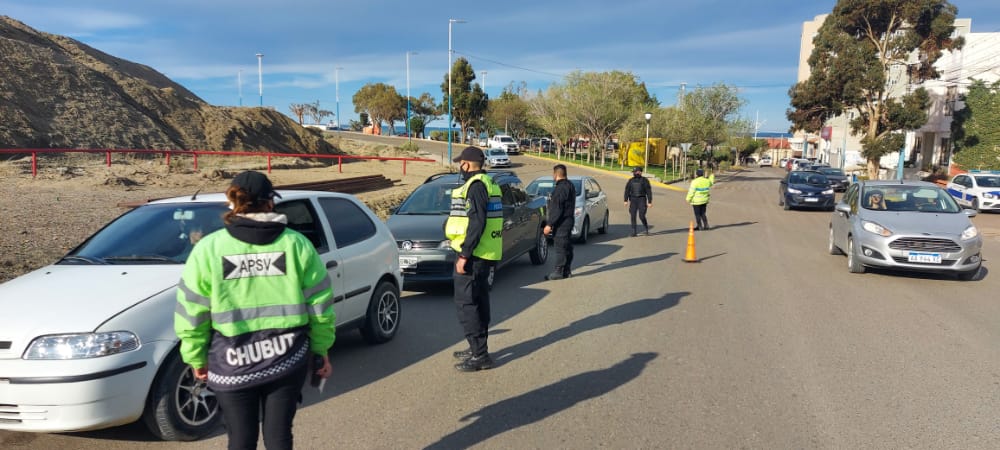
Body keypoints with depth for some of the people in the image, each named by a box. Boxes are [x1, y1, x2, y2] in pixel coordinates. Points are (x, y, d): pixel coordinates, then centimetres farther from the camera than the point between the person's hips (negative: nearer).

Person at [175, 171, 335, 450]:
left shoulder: (209, 248, -5)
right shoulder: (296, 244, -3)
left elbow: (191, 312, -3)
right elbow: (319, 305, -1)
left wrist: (196, 359, 11)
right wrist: (320, 349, 12)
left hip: (233, 365, 0)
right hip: (288, 361, 1)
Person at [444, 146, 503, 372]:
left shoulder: (475, 186, -15)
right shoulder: (490, 183, 16)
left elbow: (477, 223, -23)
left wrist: (464, 255, -21)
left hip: (473, 255, -10)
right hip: (486, 254, 10)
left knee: (465, 303, -6)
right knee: (479, 302, 16)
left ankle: (480, 355, -5)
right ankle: (478, 349, 26)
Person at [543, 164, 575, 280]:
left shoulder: (560, 188, -18)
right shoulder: (570, 186, 13)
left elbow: (556, 209, -22)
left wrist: (549, 224, -20)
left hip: (561, 223, -10)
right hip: (568, 220, 10)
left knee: (560, 247, -6)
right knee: (567, 247, 13)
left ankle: (559, 272, -3)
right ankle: (566, 271, 20)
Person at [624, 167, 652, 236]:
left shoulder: (644, 180, 1)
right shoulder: (631, 180, 10)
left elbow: (649, 192, 0)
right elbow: (627, 191, 6)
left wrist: (650, 202, -6)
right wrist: (626, 200, -5)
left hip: (642, 199, -3)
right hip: (633, 199, 3)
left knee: (641, 216, -11)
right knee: (633, 216, -4)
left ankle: (646, 228, 15)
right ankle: (634, 232, 3)